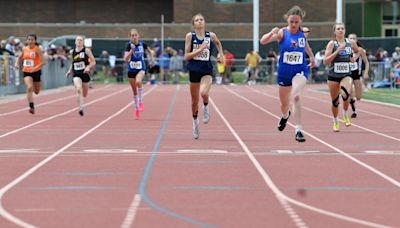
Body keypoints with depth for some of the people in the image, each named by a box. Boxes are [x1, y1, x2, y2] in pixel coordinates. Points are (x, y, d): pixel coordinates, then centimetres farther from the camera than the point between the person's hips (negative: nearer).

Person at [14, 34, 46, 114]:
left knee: (36, 92, 13)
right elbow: (20, 58, 20)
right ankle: (31, 107, -20)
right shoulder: (25, 49, 1)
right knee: (29, 88, -22)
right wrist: (17, 63, -1)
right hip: (26, 72, 2)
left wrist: (35, 68, -32)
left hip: (36, 72, -1)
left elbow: (43, 62, -19)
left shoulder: (37, 49, -12)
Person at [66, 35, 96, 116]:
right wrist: (69, 71, 12)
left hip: (85, 73, 0)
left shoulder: (86, 50, -4)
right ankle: (81, 108, -28)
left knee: (84, 94, 13)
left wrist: (88, 67, -20)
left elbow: (93, 62, -3)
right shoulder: (72, 52, 6)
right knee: (79, 90, -27)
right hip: (76, 74, 0)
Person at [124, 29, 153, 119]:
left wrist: (151, 60, 15)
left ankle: (140, 102, -18)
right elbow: (126, 59, -22)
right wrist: (131, 50, -31)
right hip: (131, 70, 1)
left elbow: (149, 51, 18)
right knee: (134, 91, 9)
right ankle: (136, 109, 27)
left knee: (138, 81, -33)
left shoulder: (142, 44, -6)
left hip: (141, 69, -1)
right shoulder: (129, 45, -12)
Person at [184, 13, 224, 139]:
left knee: (204, 93, -30)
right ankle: (195, 122, 33)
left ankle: (206, 108, 3)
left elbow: (218, 43, 24)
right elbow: (187, 56, -7)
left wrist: (221, 54, 13)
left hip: (207, 70, -1)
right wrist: (200, 50, -18)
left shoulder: (211, 36, 0)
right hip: (194, 70, 1)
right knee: (195, 100, 10)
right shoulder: (190, 36, -3)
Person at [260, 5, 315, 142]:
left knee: (295, 96, -29)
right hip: (284, 71, 0)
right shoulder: (282, 33, -11)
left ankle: (298, 130, -28)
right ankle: (285, 116, 57)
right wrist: (272, 33, -42)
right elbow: (263, 41, -25)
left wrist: (311, 56, 14)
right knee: (284, 103, 18)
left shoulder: (302, 34, -2)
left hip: (300, 70, 0)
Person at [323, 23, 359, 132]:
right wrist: (337, 51, -22)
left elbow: (358, 52, 24)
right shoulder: (332, 43, -7)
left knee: (346, 94, -28)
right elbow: (325, 61, -14)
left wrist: (353, 59, 3)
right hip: (333, 75, -1)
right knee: (335, 101, 8)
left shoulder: (350, 43, 2)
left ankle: (345, 115, -2)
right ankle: (335, 122, 32)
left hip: (346, 75, 1)